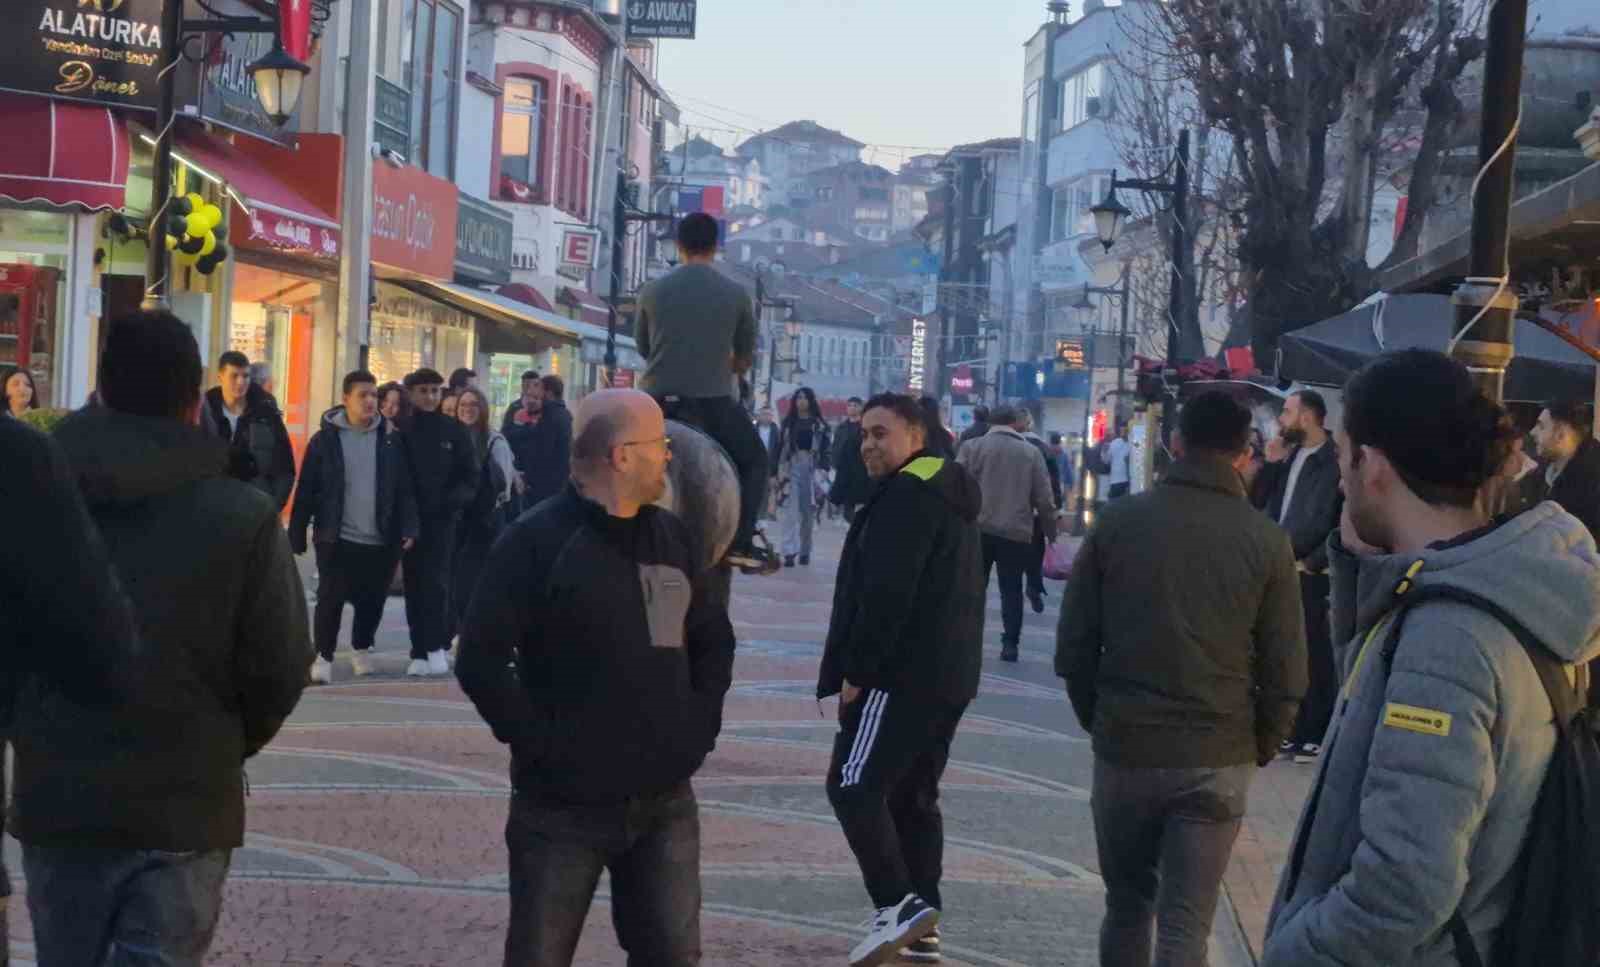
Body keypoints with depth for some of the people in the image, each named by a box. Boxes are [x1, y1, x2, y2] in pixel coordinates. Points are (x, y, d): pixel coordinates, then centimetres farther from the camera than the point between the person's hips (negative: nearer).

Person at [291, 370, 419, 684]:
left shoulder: (391, 440, 5)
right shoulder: (324, 439, -2)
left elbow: (404, 489, 5)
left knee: (372, 601, 11)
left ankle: (361, 649, 32)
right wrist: (297, 536, -3)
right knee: (331, 600, -3)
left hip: (381, 541, 2)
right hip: (337, 539, -2)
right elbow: (306, 491, -1)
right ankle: (323, 657, 10)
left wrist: (409, 528, -6)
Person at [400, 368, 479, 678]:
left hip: (442, 518, -1)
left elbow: (470, 476, 6)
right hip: (411, 519, 1)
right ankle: (420, 652, 8)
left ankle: (436, 647, -6)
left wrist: (453, 500, -11)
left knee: (436, 582, -11)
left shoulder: (453, 430, 4)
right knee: (415, 585, 4)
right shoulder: (403, 430, 3)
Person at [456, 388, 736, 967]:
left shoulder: (674, 537, 10)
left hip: (665, 803, 5)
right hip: (563, 806, -5)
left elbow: (713, 642, 21)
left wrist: (700, 726, 8)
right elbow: (480, 662, -14)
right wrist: (540, 742, -16)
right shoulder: (537, 541, -10)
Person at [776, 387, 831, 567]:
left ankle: (805, 551, 20)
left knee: (808, 511, 6)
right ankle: (789, 552, -17)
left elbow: (825, 450, 1)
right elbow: (780, 447, 8)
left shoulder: (819, 425, 3)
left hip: (811, 469, 0)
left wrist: (824, 471, -7)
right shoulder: (788, 422, 8)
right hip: (791, 467, 0)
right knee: (790, 509, -11)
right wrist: (776, 471, 5)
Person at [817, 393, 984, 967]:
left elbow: (887, 593, -22)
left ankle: (898, 905, -15)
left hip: (902, 675, -10)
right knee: (913, 796, 13)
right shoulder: (950, 496, 20)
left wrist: (856, 671, -17)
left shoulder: (907, 495, -14)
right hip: (945, 676, 10)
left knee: (854, 786, -10)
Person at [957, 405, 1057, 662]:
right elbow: (1044, 499, 4)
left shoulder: (972, 446, 1)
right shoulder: (1031, 452, 5)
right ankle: (1010, 644, 1)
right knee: (1011, 589, 7)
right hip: (1016, 533, 0)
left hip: (978, 529, 0)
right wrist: (1051, 530, 14)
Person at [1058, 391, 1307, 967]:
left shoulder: (1117, 522, -2)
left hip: (1124, 749, 1)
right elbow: (1285, 671, -4)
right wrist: (1261, 746, 12)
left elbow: (1073, 646, 1)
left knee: (1127, 907, 18)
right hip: (1218, 760, -1)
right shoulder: (1266, 541, -5)